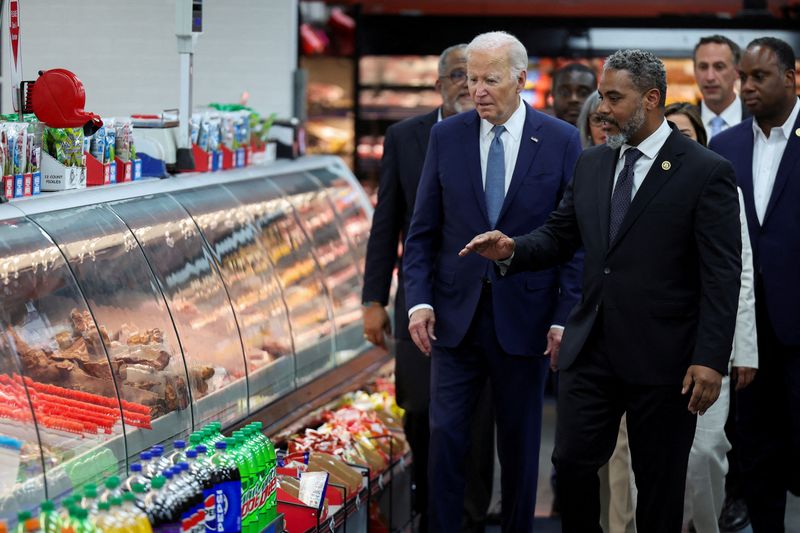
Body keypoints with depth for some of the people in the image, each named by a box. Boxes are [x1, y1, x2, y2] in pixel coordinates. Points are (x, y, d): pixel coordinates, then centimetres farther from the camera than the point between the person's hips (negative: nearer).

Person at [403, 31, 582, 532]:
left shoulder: (562, 141, -4)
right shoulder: (446, 136, 2)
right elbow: (423, 231, 5)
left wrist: (566, 316, -9)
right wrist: (419, 301, -5)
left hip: (525, 318, -1)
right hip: (457, 315, 1)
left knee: (520, 443, 9)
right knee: (445, 435, 0)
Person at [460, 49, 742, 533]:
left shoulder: (707, 173, -8)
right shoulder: (592, 164, 10)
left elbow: (722, 276, -12)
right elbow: (559, 236, 14)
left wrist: (711, 360, -17)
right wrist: (512, 250, -8)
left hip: (662, 357, -5)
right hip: (591, 348, 5)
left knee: (659, 482, 7)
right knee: (572, 462, 4)